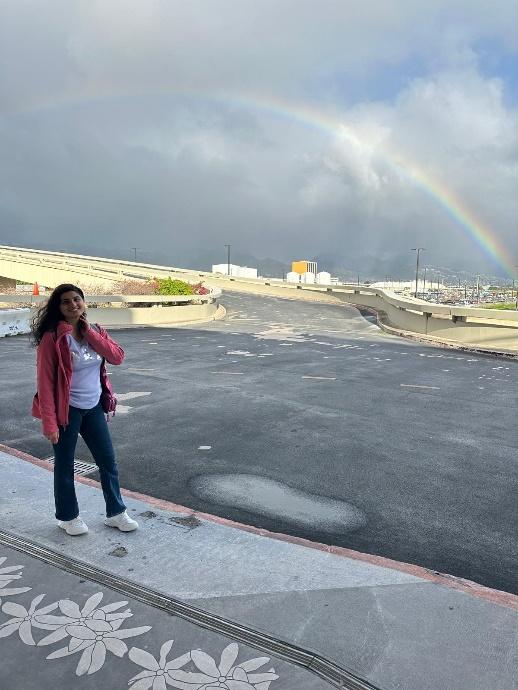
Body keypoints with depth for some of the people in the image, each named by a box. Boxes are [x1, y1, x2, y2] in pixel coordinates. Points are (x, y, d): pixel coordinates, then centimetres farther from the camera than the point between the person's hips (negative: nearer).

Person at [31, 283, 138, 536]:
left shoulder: (95, 331, 4)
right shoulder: (52, 338, -15)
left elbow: (117, 356, -8)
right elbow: (45, 382, -16)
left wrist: (89, 333, -15)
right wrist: (49, 422, -20)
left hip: (93, 408, 6)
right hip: (67, 410, -6)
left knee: (108, 461, 12)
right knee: (65, 465, 10)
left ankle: (115, 513, 28)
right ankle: (67, 517, 30)